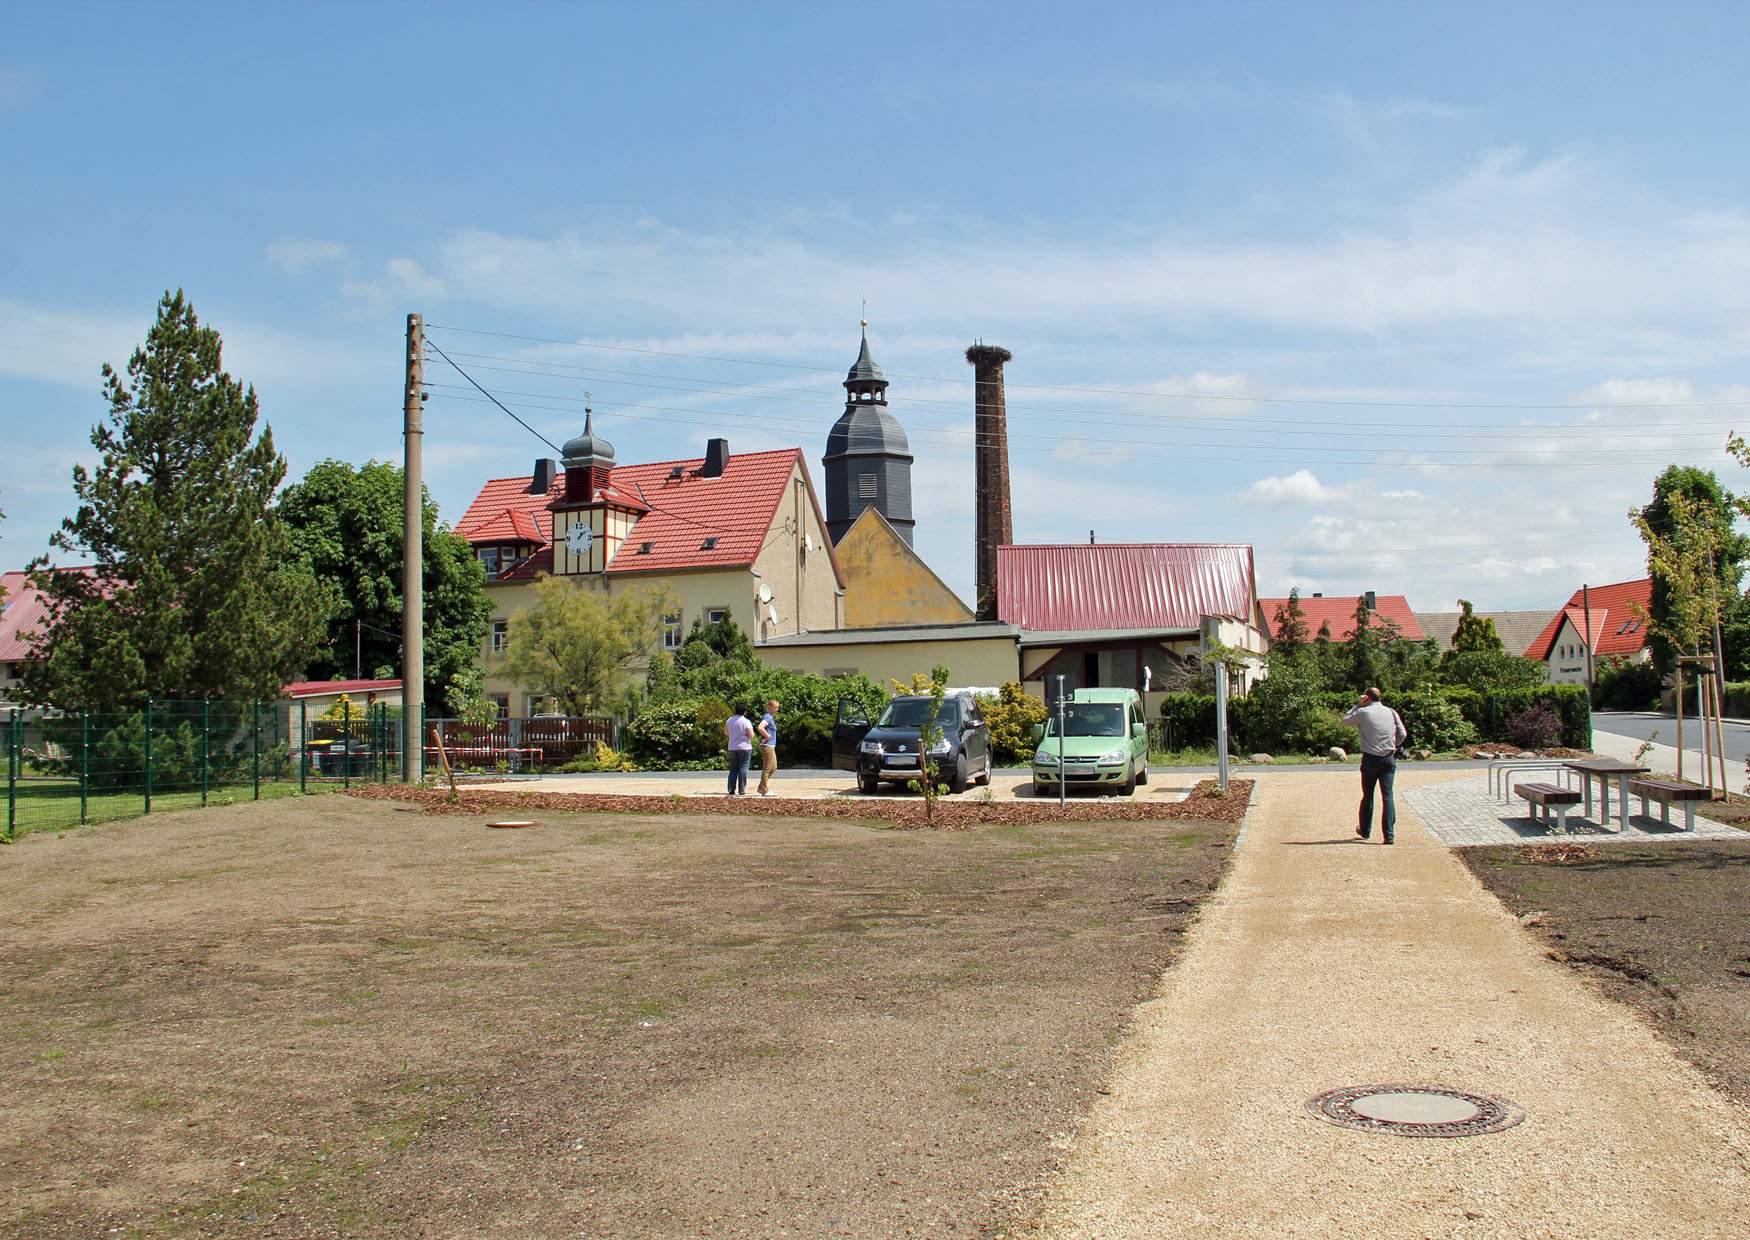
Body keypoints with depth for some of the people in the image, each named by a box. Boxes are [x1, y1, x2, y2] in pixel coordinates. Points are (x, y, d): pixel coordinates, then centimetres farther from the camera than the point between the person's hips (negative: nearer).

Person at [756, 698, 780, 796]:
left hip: (771, 746, 10)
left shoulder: (772, 718, 16)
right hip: (767, 746, -10)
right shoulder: (767, 717, -14)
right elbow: (760, 727, -31)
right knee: (767, 768, -4)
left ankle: (761, 788, 21)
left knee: (773, 768, 16)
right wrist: (767, 736, -18)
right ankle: (765, 791, 2)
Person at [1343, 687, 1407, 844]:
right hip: (1388, 758, 1)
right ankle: (1389, 834, -11)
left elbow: (1345, 720, 12)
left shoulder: (1362, 712, -5)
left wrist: (1357, 705, 12)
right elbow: (1403, 734, 1)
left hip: (1370, 759, -1)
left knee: (1368, 796, 13)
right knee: (1387, 795, -2)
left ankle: (1365, 830, 27)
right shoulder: (1391, 712, 3)